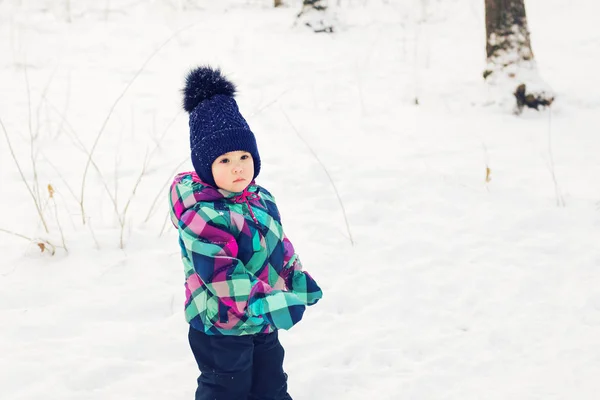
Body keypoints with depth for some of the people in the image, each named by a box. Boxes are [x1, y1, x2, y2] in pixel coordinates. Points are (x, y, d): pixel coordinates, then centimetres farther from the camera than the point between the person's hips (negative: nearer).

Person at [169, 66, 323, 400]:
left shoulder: (261, 198, 2)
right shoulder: (201, 215, -27)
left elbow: (280, 242, 17)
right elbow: (221, 273, -32)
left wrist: (297, 277, 8)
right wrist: (263, 303, -37)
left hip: (264, 323, 8)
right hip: (220, 324, -8)